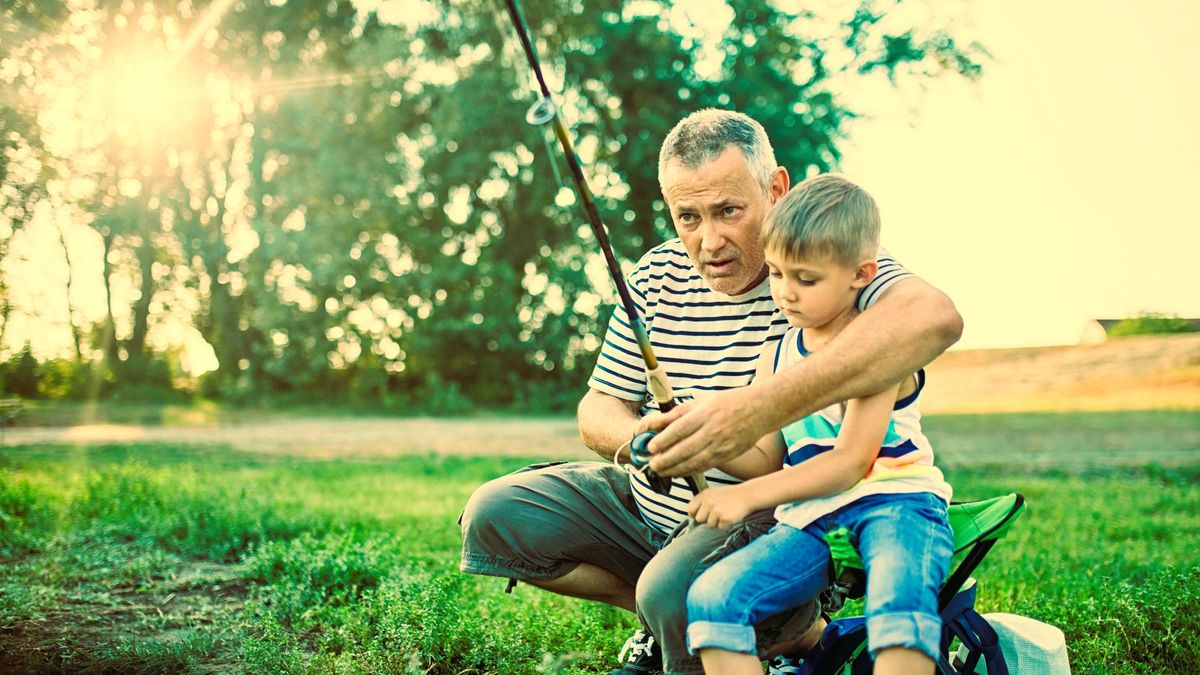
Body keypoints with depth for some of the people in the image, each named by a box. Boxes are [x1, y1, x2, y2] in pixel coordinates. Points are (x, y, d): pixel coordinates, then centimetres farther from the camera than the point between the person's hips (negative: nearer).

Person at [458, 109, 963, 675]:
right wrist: (638, 437, -22)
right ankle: (661, 617, 10)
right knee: (492, 517, -3)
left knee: (674, 590, -35)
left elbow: (936, 317, -41)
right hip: (650, 502, 7)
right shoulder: (658, 276, 2)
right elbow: (597, 409, 6)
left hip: (772, 519, -6)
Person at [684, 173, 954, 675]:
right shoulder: (776, 358, 16)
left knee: (899, 601, -39)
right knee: (710, 596, -20)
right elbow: (767, 460, 17)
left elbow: (848, 464, -12)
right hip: (810, 518, 6)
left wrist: (746, 496, -19)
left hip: (893, 501, -5)